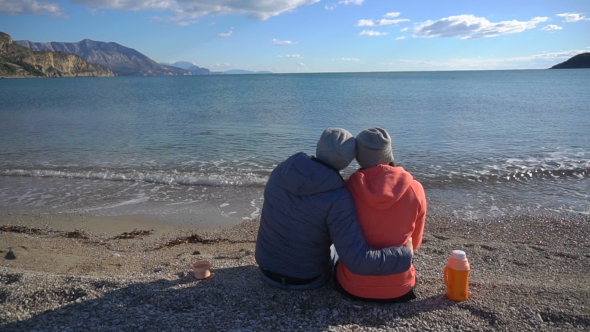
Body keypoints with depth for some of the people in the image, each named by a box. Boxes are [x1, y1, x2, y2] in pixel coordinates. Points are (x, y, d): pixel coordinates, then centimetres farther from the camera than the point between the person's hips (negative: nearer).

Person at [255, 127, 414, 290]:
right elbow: (359, 261, -33)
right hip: (307, 279, -4)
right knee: (340, 248, 29)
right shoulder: (338, 199, -29)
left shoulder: (282, 170, -12)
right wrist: (405, 253, -19)